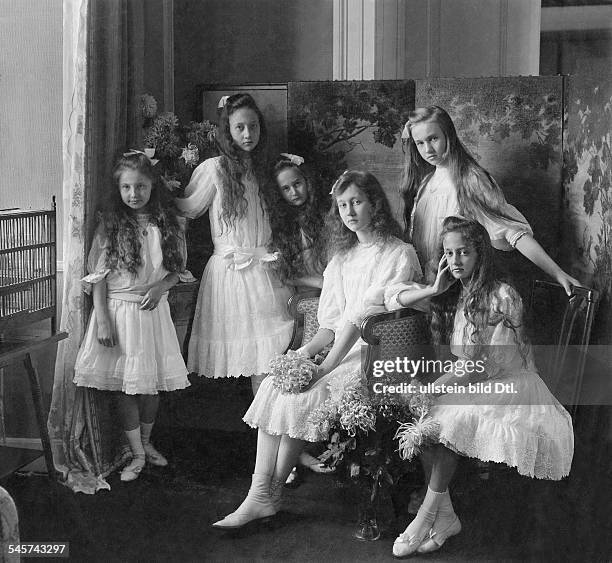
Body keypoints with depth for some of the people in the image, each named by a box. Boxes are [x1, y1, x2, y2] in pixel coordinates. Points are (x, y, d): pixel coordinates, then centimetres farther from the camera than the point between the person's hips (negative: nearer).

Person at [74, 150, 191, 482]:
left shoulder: (166, 223, 2)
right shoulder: (110, 224, -4)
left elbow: (178, 269, 9)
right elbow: (98, 276, -5)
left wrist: (160, 287, -11)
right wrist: (102, 321, -11)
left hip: (153, 311, 2)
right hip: (118, 309, -2)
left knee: (152, 383, 10)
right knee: (124, 385, 2)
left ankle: (146, 442, 32)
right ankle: (137, 455, 13)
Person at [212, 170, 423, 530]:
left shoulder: (399, 254, -6)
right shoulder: (343, 256, 18)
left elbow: (364, 317, -16)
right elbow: (333, 321, 13)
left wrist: (325, 367, -21)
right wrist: (307, 351, -7)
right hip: (341, 348, 7)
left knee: (303, 397, -24)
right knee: (273, 386, -16)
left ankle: (270, 494, -8)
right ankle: (259, 494, -17)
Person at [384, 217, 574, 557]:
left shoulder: (503, 297, -15)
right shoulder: (450, 293, 7)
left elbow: (490, 364, -19)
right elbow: (392, 298, 9)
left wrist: (434, 388, -21)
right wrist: (436, 289, -5)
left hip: (506, 386, -6)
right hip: (465, 384, 6)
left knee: (448, 419, -30)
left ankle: (427, 516, -18)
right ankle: (445, 516, -15)